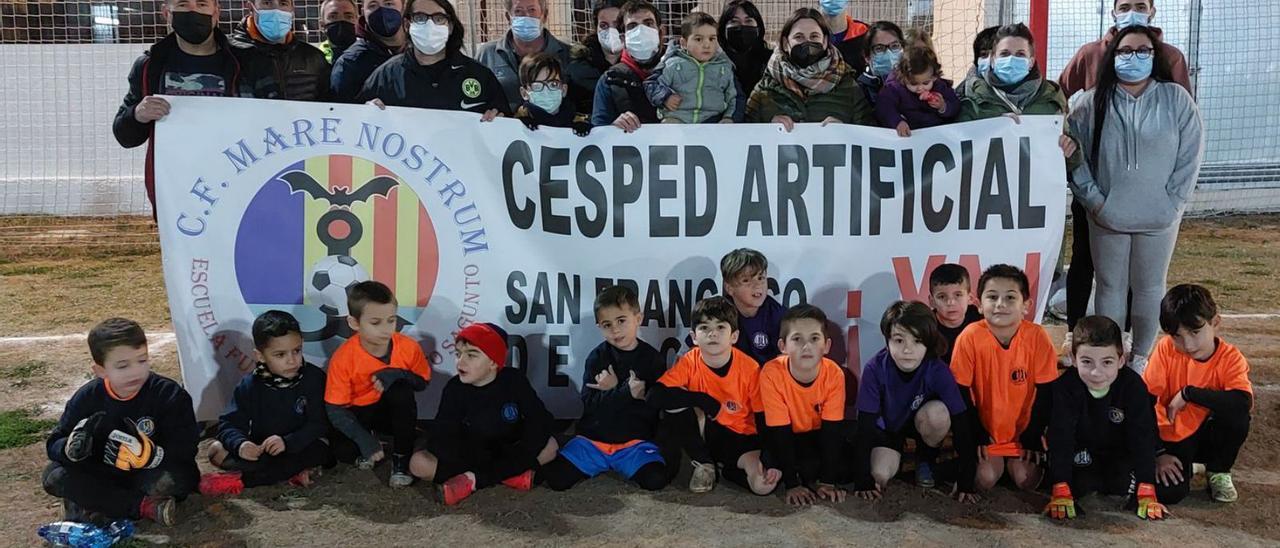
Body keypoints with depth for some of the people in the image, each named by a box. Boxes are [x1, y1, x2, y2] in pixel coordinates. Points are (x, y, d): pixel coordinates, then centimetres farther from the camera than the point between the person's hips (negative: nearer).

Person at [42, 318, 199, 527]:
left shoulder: (170, 394, -17)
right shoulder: (87, 398, -7)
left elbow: (184, 451, -20)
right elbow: (54, 444, -4)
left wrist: (148, 456, -39)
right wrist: (71, 449, -28)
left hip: (149, 474, -4)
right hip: (102, 476, 4)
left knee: (172, 478, -35)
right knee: (54, 477, -20)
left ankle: (91, 505, -19)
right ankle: (145, 506, -25)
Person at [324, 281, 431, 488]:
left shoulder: (408, 347, -19)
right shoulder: (343, 358, -24)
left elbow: (422, 382, -3)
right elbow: (334, 408, -19)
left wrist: (398, 374, -27)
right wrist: (363, 438, -33)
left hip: (391, 410, 1)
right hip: (356, 413, -1)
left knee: (401, 391, -33)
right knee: (343, 451, -29)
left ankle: (401, 458, -16)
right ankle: (366, 450, 10)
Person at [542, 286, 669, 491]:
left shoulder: (653, 359, -2)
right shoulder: (597, 357, 1)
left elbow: (656, 407, -7)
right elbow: (590, 404, -8)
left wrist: (614, 390, -14)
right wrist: (626, 392, -21)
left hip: (635, 440, -1)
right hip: (593, 438, 1)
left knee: (655, 480, -27)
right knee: (556, 478, -18)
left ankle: (621, 466, 5)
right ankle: (599, 465, 11)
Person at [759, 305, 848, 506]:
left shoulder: (834, 374, -23)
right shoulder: (771, 374, -29)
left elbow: (832, 429, -17)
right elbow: (780, 432, -25)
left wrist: (828, 481, -21)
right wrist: (792, 485, -27)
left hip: (818, 436, 2)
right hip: (786, 437, -2)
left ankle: (810, 478, 6)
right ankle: (799, 479, 0)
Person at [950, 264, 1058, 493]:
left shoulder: (1037, 337, -18)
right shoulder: (970, 337, -20)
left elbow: (1045, 392, -8)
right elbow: (962, 392, -11)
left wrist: (1032, 439, -6)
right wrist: (977, 437, -8)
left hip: (1023, 428, 1)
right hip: (984, 429, -1)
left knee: (1027, 481, -9)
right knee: (984, 480, -12)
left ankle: (1013, 462, 23)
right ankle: (994, 461, 20)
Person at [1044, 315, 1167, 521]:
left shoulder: (1133, 386, -24)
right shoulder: (1065, 387, -26)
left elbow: (1143, 436, -24)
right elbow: (1060, 437, -29)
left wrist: (1147, 494, -30)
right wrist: (1060, 494, -36)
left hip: (1120, 455, 1)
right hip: (1082, 456, -1)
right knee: (1078, 485, -23)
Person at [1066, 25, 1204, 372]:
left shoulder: (1176, 99, 0)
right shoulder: (1092, 103, 0)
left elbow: (1191, 154, -1)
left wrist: (1172, 201, -6)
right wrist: (1093, 199, -7)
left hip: (1158, 217, 0)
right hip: (1106, 217, 0)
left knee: (1149, 288, 9)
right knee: (1110, 287, 9)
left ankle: (1141, 357, 23)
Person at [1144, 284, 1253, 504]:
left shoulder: (1230, 357, -16)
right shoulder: (1166, 349, -15)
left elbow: (1243, 402, -35)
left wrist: (1189, 392, -31)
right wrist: (1158, 453, -16)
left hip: (1208, 434, 1)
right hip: (1171, 437, -1)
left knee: (1237, 416, -30)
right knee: (1168, 492, -24)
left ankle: (1219, 472, -1)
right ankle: (1184, 466, 14)